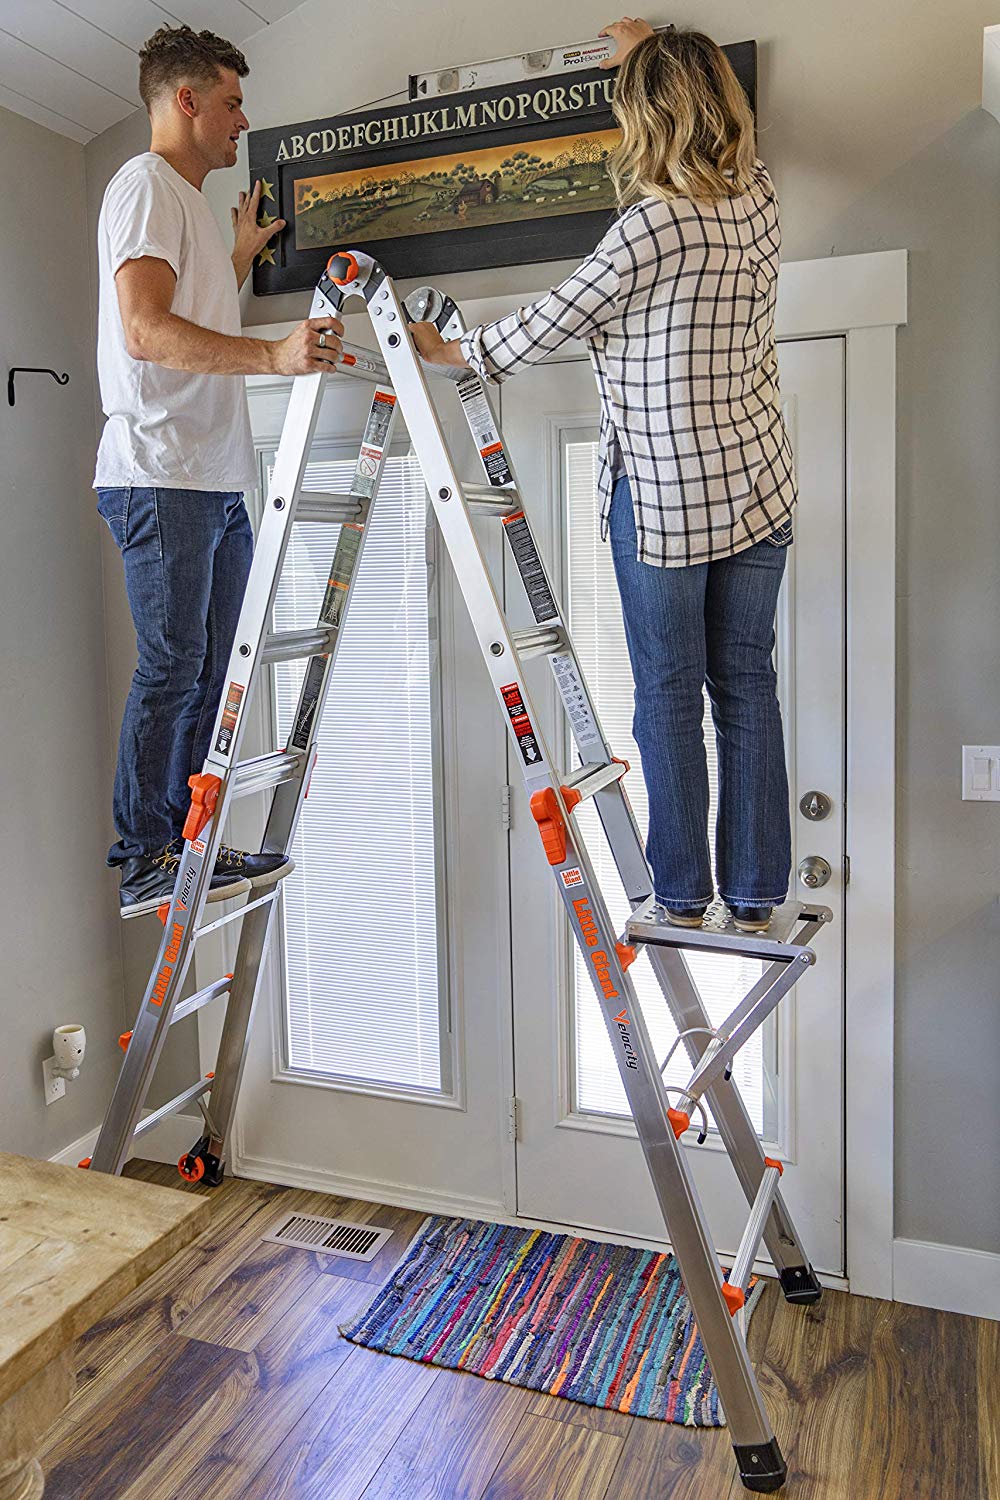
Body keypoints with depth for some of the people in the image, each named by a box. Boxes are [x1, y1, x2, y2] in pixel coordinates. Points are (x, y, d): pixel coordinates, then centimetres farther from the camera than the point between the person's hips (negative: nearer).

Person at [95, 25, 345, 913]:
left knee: (210, 671, 9)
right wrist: (275, 355, -29)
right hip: (162, 478, -10)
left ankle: (188, 845, 18)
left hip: (218, 481, 10)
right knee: (172, 667, -7)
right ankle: (147, 859, 3)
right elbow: (148, 330, -19)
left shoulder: (192, 201, 27)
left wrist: (244, 250, 34)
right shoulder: (146, 184, -4)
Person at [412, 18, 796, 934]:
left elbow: (548, 325, -7)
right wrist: (654, 57, 39)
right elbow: (717, 130, 29)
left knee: (670, 693, 4)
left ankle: (684, 898, 13)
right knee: (747, 684, 9)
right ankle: (756, 897, 17)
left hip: (663, 496, -6)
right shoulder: (757, 198, 5)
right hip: (759, 488, 6)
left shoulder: (652, 224, -15)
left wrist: (447, 351, 9)